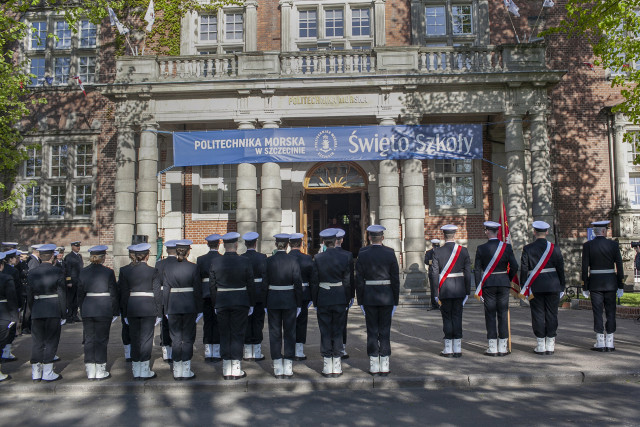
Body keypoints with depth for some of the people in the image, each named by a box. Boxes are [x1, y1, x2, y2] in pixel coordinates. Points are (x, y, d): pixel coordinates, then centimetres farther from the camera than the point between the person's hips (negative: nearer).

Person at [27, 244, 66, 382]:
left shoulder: (32, 273, 4)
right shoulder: (57, 272, -7)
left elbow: (29, 295, 7)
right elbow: (62, 294, -7)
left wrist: (32, 311, 16)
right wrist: (63, 314, 0)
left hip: (36, 311, 4)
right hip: (53, 311, -4)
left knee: (37, 341, 11)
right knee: (51, 341, 4)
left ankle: (36, 373, 17)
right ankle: (47, 373, 6)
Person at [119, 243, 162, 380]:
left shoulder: (126, 272, 3)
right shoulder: (153, 271, -4)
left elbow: (124, 294, 6)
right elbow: (157, 293, -4)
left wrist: (125, 314, 12)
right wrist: (158, 313, 3)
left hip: (132, 308, 3)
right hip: (148, 308, -3)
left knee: (135, 339, 11)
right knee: (146, 338, 4)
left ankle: (136, 371, 17)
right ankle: (144, 371, 6)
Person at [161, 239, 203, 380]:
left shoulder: (167, 267, 0)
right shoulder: (193, 267, -7)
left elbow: (165, 289, 2)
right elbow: (198, 290, -4)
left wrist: (166, 309, 9)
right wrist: (199, 309, 3)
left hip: (173, 306, 2)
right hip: (189, 305, -2)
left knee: (176, 338, 10)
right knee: (188, 338, 6)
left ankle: (177, 372, 16)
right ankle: (186, 371, 9)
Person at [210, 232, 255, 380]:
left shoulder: (215, 262, -2)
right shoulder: (245, 261, -8)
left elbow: (212, 285, 2)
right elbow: (250, 285, -4)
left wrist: (215, 304, 11)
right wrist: (251, 304, 5)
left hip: (221, 302, 2)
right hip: (240, 302, -2)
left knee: (224, 335, 10)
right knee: (238, 335, 6)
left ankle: (226, 370, 15)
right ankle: (236, 369, 8)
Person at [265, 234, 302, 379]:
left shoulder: (268, 261, -4)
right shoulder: (293, 261, -6)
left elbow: (265, 283, -2)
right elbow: (298, 284, -6)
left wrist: (265, 304, 7)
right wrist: (299, 304, 2)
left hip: (273, 301, 1)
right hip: (289, 300, -1)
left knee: (275, 333, 8)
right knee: (289, 333, 8)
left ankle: (278, 368, 12)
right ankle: (288, 369, 10)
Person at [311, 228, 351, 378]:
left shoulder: (318, 258, -6)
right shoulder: (344, 258, -4)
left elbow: (314, 282, -3)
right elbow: (347, 282, 0)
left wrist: (315, 301, 6)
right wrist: (347, 300, 9)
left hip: (323, 300, -1)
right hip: (339, 299, 1)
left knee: (325, 332, 7)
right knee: (338, 332, 8)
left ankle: (327, 367, 11)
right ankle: (337, 367, 11)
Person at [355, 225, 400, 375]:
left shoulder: (362, 254, -4)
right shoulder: (390, 254, -3)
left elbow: (359, 280, -3)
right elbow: (396, 279, -2)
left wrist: (360, 301, 4)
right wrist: (395, 300, 6)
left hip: (369, 297, 0)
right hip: (386, 298, 0)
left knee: (372, 331, 6)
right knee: (385, 331, 6)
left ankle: (374, 366, 10)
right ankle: (384, 366, 10)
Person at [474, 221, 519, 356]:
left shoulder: (481, 248, -5)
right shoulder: (507, 247, -2)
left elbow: (477, 270, -4)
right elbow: (514, 266, -3)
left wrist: (478, 289, 1)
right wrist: (508, 280, 14)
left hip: (488, 284, -1)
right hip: (504, 284, 1)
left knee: (490, 315, 4)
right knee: (503, 314, 7)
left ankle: (492, 348, 5)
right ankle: (503, 347, 10)